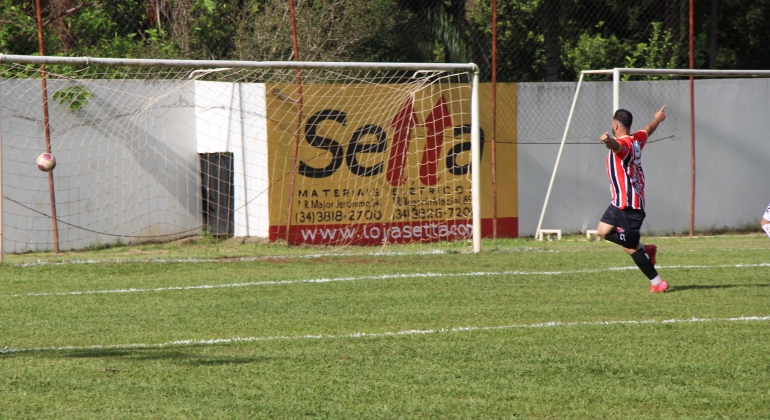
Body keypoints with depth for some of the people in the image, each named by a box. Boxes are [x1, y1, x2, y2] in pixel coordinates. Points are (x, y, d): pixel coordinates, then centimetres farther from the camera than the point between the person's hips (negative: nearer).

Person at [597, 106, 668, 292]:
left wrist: (609, 141, -69)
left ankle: (657, 282, 6)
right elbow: (648, 130, 32)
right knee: (603, 230, 14)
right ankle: (646, 249, 20)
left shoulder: (624, 144, -19)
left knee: (630, 247, -2)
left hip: (628, 205, -9)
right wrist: (657, 119, 54)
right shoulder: (636, 140, 8)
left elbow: (617, 145, -46)